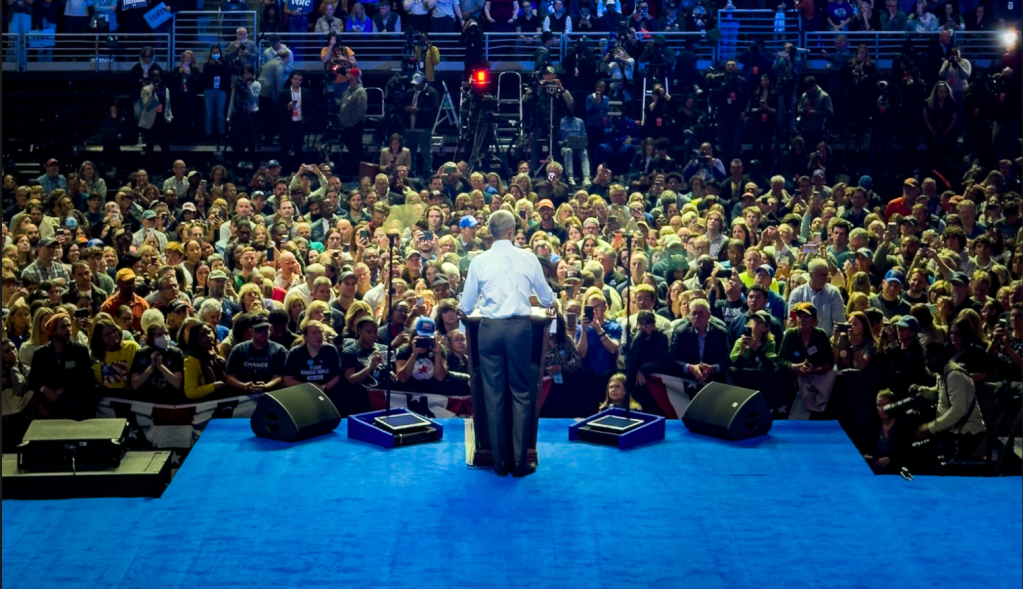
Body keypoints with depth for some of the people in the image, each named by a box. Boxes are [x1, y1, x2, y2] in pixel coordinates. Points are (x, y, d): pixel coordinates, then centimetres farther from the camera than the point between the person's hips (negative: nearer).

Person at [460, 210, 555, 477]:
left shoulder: (479, 262, -1)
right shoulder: (528, 259, 0)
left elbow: (466, 306, 5)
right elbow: (546, 297, 12)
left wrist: (472, 306, 30)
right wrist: (548, 301, 36)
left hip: (490, 328, 1)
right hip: (520, 327, 0)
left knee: (494, 394, 7)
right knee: (521, 393, 6)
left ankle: (501, 461, 10)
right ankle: (519, 461, 5)